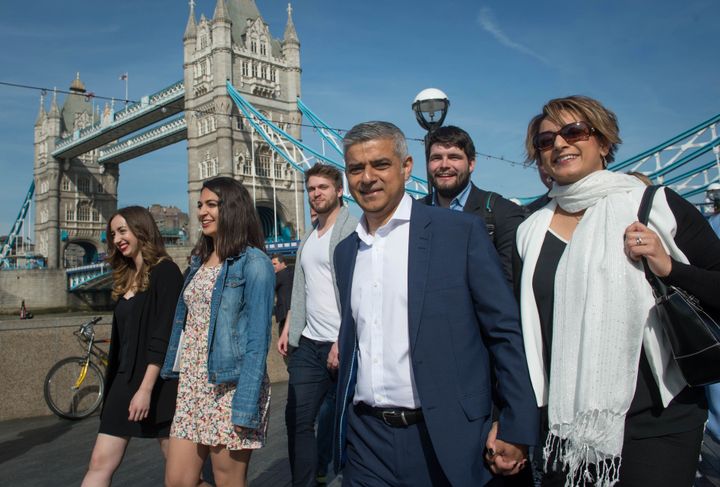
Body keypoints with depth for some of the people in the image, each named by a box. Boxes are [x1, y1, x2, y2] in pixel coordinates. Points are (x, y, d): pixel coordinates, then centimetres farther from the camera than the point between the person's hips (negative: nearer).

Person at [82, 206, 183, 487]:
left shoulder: (165, 271, -10)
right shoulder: (127, 278, 15)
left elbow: (164, 335, -17)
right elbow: (123, 338, 17)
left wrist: (146, 388, -21)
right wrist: (120, 384, 16)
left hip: (158, 382, -8)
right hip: (125, 379, 8)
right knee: (100, 464, 5)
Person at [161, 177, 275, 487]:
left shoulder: (253, 264, -10)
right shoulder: (199, 261, 13)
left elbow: (257, 339, -14)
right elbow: (184, 324, 15)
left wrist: (246, 408, -18)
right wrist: (174, 374, 12)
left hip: (229, 387, -7)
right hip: (190, 385, 7)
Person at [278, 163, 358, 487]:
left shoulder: (352, 230, -8)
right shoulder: (308, 238, 16)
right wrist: (288, 328, 13)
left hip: (341, 345, -7)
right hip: (307, 343, 7)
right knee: (297, 420, 7)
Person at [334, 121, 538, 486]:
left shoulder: (462, 232, -8)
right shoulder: (345, 252, 8)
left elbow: (506, 331, -8)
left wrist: (515, 429, -10)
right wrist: (342, 421, 16)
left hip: (447, 441, -4)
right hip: (365, 439, 4)